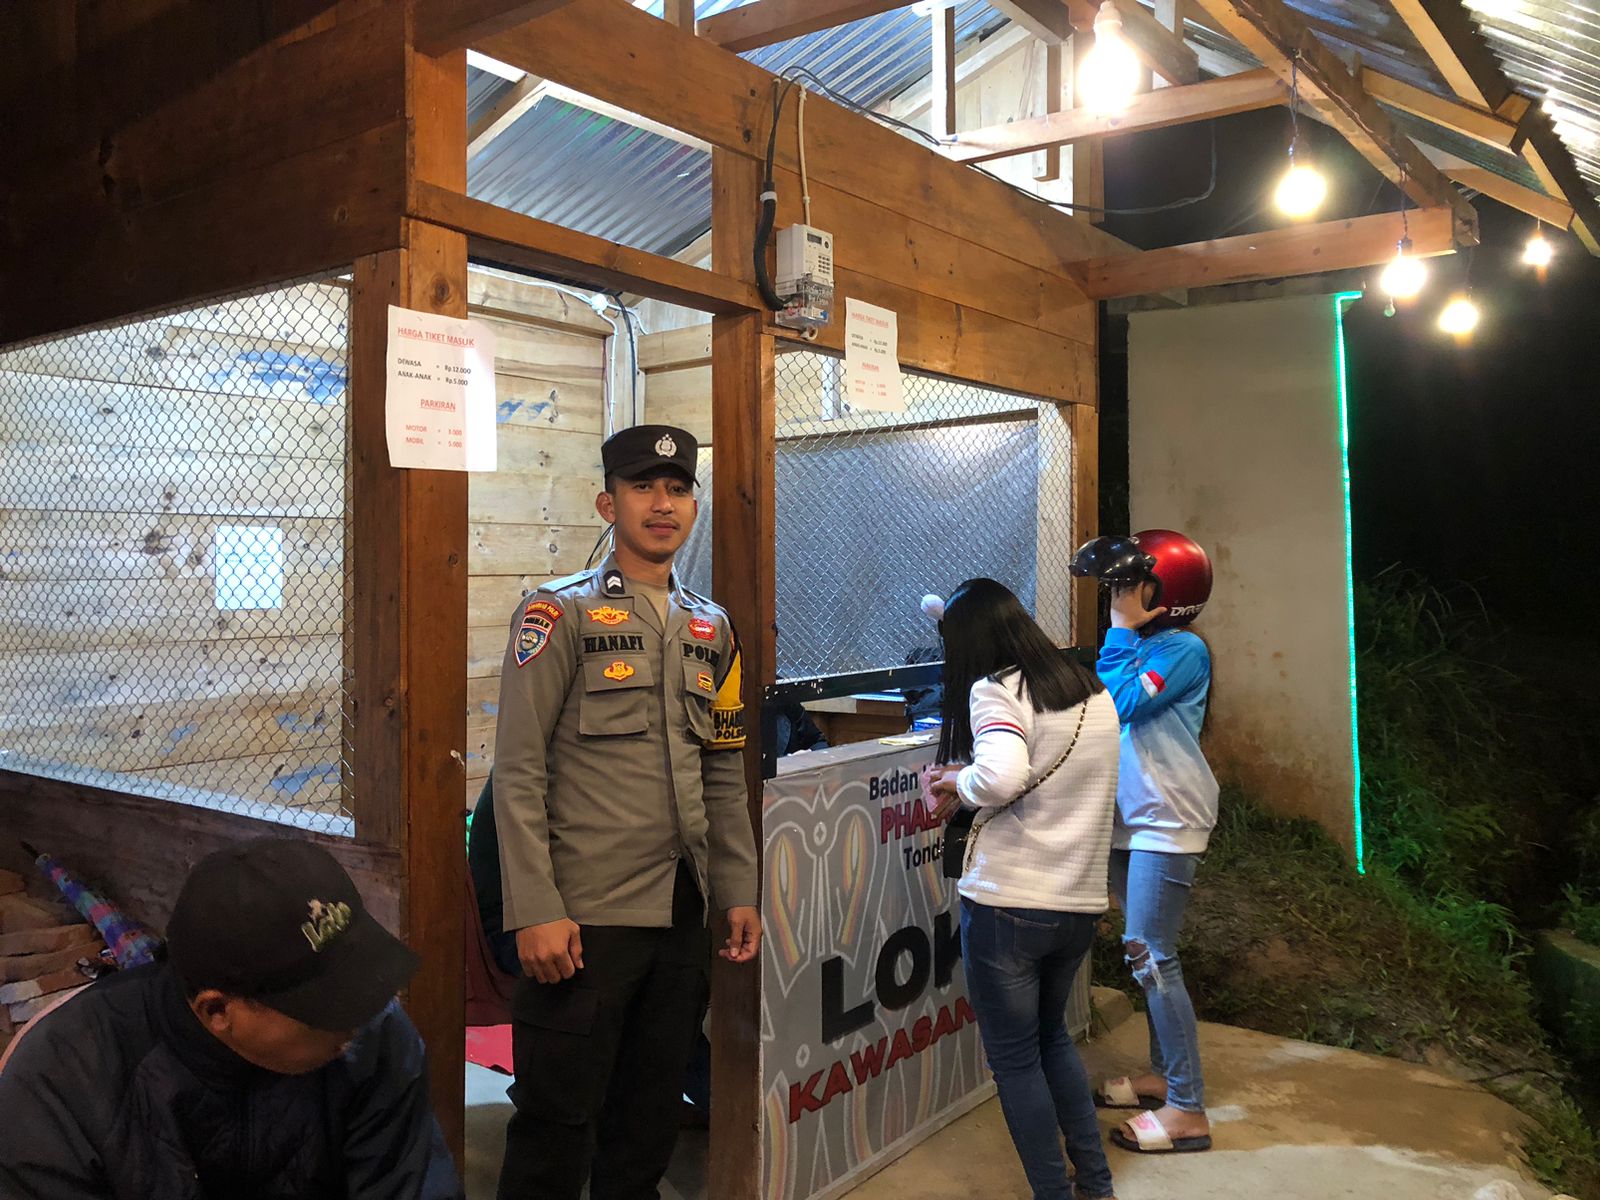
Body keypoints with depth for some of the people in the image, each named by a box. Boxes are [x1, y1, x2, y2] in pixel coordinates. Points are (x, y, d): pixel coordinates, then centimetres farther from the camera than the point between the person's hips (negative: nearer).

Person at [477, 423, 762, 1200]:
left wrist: (739, 893, 10)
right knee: (557, 1124, 5)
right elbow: (518, 772, -11)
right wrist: (534, 912, -16)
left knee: (650, 1120, 16)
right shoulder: (560, 613, -5)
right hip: (584, 915, -5)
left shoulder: (711, 628, 12)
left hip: (683, 915, 6)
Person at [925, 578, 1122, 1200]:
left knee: (1016, 1060, 10)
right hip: (1081, 902, 7)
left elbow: (1001, 777, -29)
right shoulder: (1096, 692, 9)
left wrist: (956, 781, -10)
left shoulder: (996, 690, -12)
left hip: (1007, 902, -7)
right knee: (1052, 1036, 27)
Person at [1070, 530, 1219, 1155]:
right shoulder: (1142, 645, 10)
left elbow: (1121, 703, -24)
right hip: (1131, 817, 9)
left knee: (1151, 956, -7)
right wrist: (1123, 633, -1)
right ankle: (1163, 1073, 30)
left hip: (1166, 821, -9)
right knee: (1145, 951, 16)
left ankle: (1187, 1110, 2)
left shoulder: (1183, 649, -14)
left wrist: (1121, 630, -16)